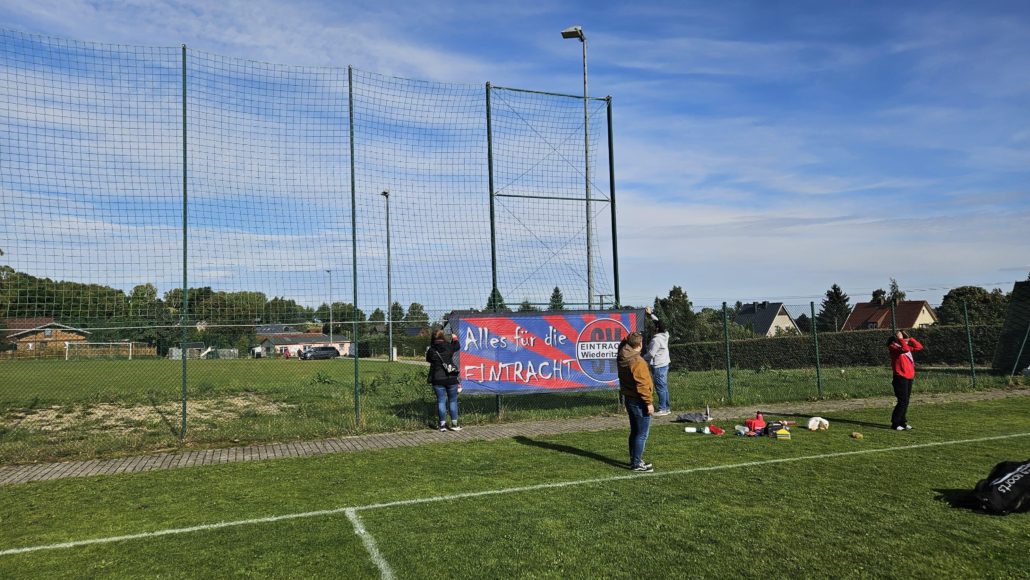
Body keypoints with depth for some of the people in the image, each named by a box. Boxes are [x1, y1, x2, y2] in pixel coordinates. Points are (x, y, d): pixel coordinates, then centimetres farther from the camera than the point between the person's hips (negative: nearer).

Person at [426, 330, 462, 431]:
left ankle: (442, 425, 7)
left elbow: (428, 360, 10)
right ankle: (454, 424, 12)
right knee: (453, 401, 9)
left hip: (437, 379, 0)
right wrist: (455, 340, 36)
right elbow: (457, 347, 18)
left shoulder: (431, 350, -5)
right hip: (451, 378, 0)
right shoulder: (449, 347, -3)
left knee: (441, 401, 7)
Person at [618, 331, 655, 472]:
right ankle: (637, 463, 4)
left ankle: (634, 460, 27)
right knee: (642, 434, 0)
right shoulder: (637, 361, -22)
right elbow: (642, 384, -22)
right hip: (639, 401, -9)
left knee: (634, 431, 19)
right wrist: (648, 402, -17)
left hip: (629, 398, 9)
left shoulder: (621, 358, 2)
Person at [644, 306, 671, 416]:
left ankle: (662, 409, -2)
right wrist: (651, 314, 25)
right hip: (665, 364, 10)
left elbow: (651, 354, -17)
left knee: (660, 388, -5)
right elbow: (658, 322, 21)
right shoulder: (665, 335, 4)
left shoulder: (656, 339, -21)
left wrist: (642, 359, 0)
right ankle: (666, 408, 21)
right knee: (664, 387, 14)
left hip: (658, 366, -10)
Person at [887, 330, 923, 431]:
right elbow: (905, 349, -26)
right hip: (901, 378, -9)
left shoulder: (907, 346, 17)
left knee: (905, 402, 12)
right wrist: (901, 339, -16)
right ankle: (895, 423, -3)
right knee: (903, 401, -10)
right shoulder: (893, 347, -9)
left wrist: (910, 339, 11)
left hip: (909, 377, 9)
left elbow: (919, 347, 19)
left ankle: (902, 422, 20)